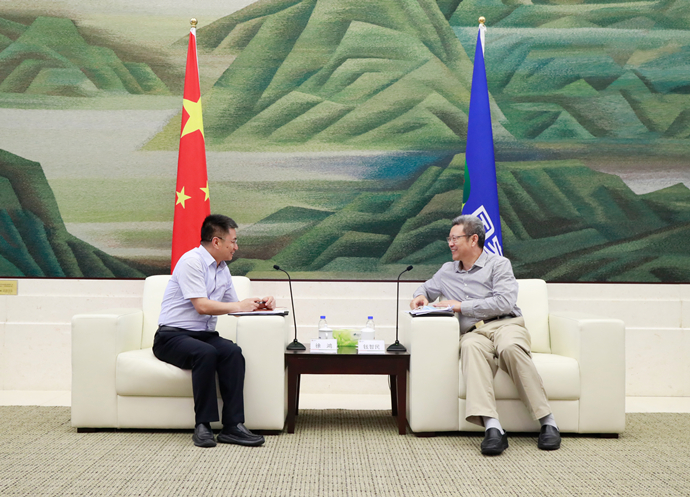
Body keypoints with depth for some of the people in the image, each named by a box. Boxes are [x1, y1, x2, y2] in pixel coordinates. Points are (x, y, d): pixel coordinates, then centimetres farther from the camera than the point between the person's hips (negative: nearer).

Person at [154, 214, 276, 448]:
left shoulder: (222, 269, 16)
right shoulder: (192, 261, -11)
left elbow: (233, 305, 25)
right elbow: (202, 306, -19)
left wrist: (259, 304, 7)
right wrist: (239, 306, -11)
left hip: (204, 335, 7)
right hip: (172, 337, -7)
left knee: (233, 351, -25)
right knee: (206, 353, -37)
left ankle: (232, 426, -29)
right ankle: (202, 426, -29)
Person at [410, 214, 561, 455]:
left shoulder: (498, 264, 11)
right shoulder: (447, 271, 28)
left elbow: (505, 302, -4)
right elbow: (427, 287, 45)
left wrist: (461, 306, -3)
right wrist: (420, 297, 19)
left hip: (505, 324, -2)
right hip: (474, 332, 2)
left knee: (510, 347, -40)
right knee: (471, 347, -38)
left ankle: (548, 422, -35)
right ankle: (492, 427, -55)